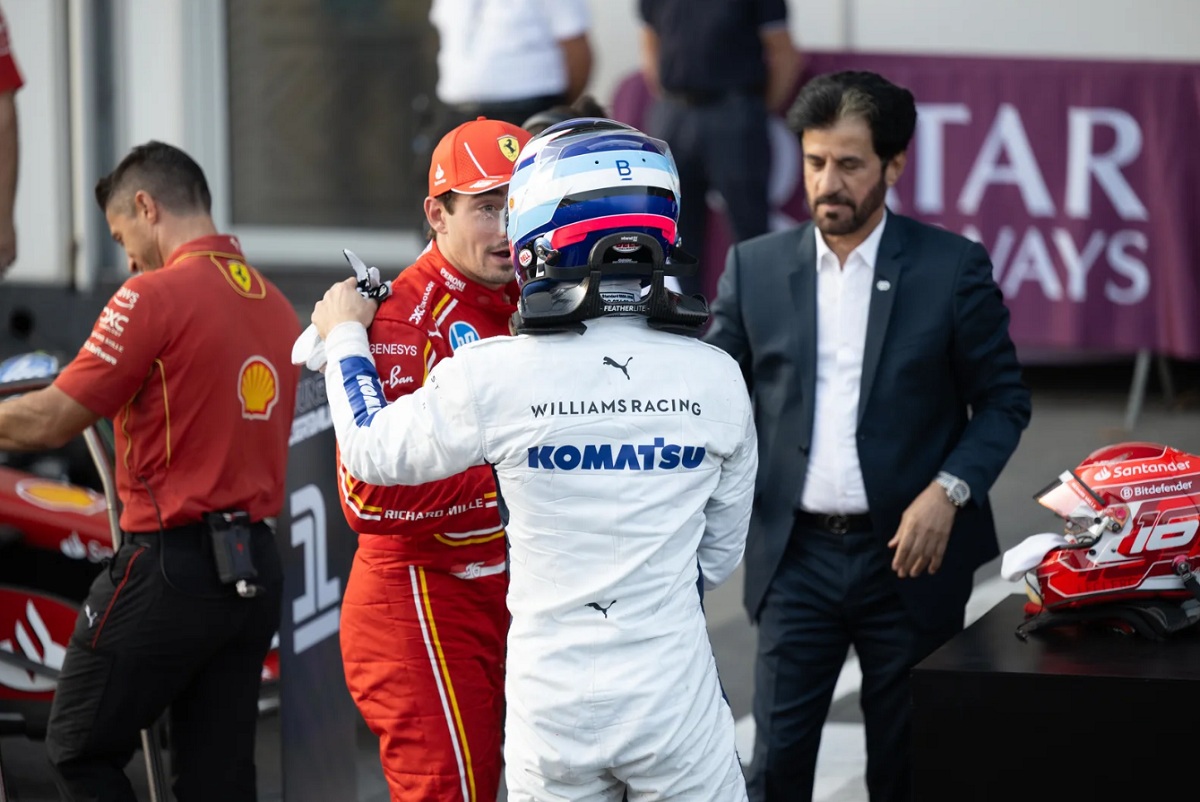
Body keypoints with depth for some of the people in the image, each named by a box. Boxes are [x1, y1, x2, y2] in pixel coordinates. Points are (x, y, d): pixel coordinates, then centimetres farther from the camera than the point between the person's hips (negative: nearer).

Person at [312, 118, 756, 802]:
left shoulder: (494, 377, -13)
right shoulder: (718, 379, -5)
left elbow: (373, 450, 7)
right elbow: (720, 556, 8)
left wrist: (344, 336, 23)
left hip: (555, 710, 0)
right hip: (678, 700, 0)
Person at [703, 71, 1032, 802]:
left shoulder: (953, 267, -3)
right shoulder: (756, 268, 4)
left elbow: (1004, 400, 1)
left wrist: (949, 490, -14)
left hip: (910, 553, -1)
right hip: (798, 555, 1)